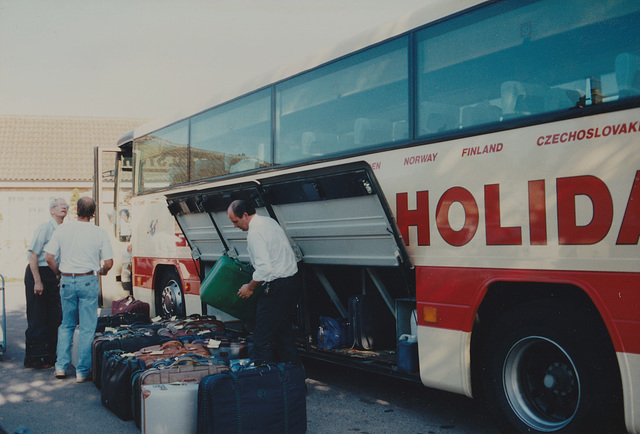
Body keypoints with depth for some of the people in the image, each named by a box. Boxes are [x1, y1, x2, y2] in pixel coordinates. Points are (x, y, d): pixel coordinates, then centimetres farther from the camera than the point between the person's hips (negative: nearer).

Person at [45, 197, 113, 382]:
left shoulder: (62, 230, 0)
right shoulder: (99, 232, -5)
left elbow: (49, 258, -1)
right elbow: (108, 263, -5)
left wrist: (59, 274, 16)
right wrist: (102, 271, 17)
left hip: (66, 281, 3)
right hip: (88, 281, -2)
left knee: (66, 325, 19)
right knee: (87, 328, 5)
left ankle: (61, 366, 18)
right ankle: (83, 371, 9)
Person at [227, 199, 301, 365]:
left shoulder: (254, 233, -19)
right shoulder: (269, 221, 11)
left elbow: (264, 269, -24)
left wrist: (250, 288, -10)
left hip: (276, 287, -10)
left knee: (262, 340, -5)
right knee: (284, 332, 19)